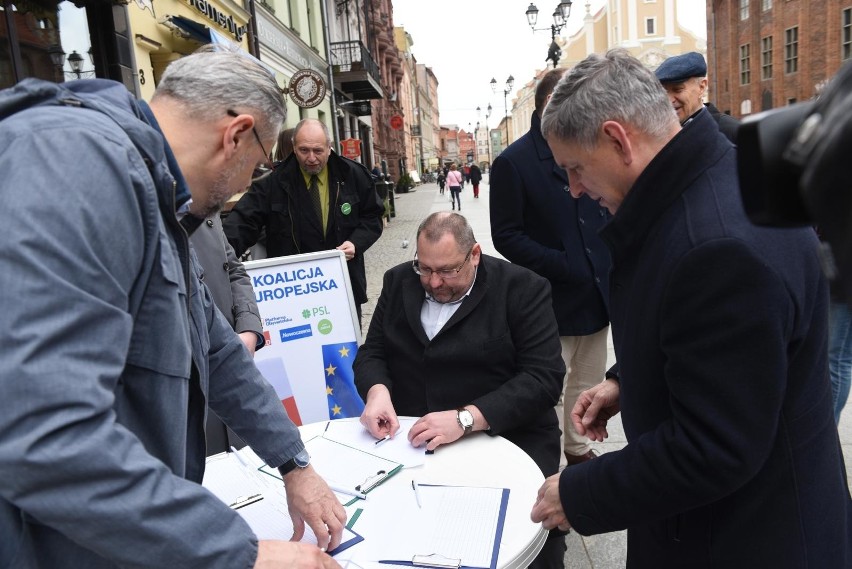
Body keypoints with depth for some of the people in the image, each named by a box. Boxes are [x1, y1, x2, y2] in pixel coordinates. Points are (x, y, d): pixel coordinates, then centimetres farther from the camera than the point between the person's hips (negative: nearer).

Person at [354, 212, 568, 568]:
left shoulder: (522, 289, -7)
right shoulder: (399, 282, 7)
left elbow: (544, 378, -14)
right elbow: (371, 352, 9)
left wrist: (466, 419, -25)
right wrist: (377, 390, -14)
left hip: (506, 438, -3)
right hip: (411, 436, 3)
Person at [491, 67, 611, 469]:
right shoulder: (514, 161, -10)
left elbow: (607, 212, 15)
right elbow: (506, 236, -12)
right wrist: (564, 266, -17)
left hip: (596, 295, 6)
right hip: (553, 300, -6)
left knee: (588, 382, 19)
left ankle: (579, 450, 38)